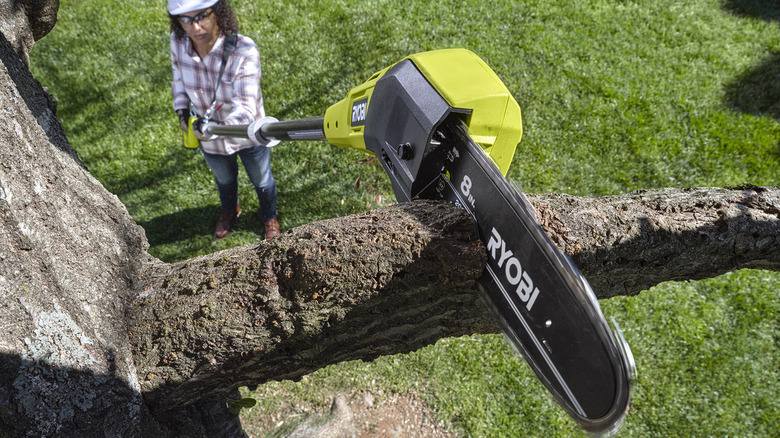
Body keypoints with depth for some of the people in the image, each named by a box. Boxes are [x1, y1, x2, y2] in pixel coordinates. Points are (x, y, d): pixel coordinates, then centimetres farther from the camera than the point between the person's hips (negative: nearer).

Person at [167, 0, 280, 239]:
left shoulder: (244, 51, -36)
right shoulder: (178, 42, -20)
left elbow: (245, 107, -40)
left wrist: (222, 127, -59)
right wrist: (182, 110, -10)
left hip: (247, 137, -4)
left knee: (261, 180, 25)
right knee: (224, 179, 34)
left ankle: (269, 217, 59)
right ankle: (230, 210, 69)